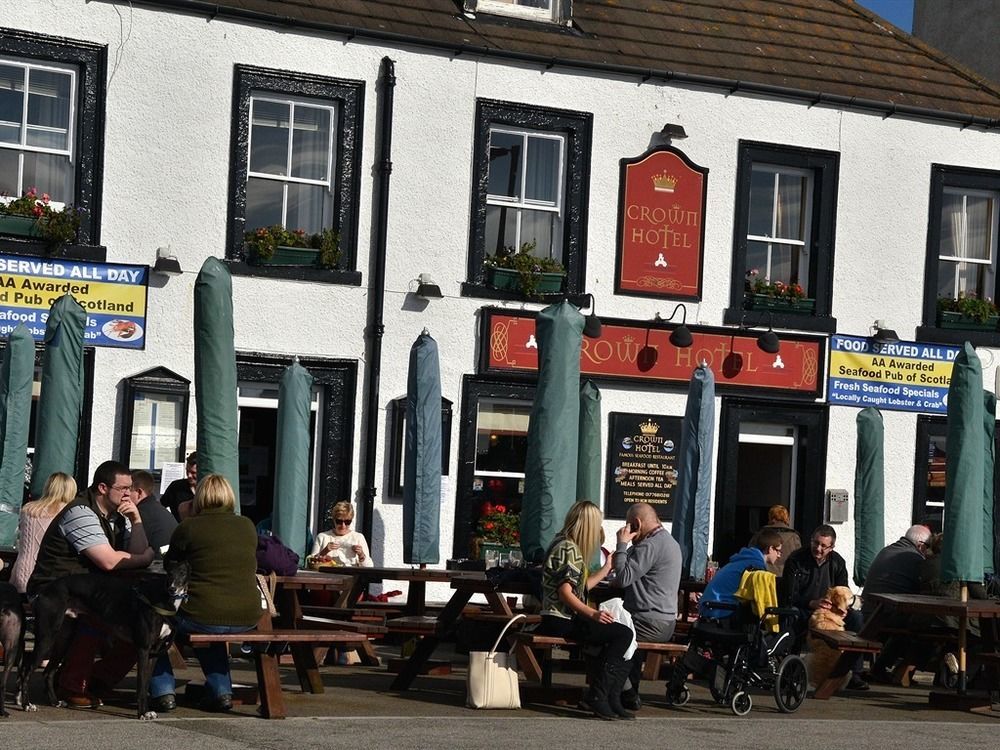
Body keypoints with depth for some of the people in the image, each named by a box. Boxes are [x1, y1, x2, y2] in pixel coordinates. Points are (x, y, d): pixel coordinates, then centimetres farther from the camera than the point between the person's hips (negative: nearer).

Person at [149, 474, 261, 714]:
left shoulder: (189, 527, -5)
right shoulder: (247, 526, 7)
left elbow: (169, 565, 9)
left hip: (204, 617, -5)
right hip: (247, 619, 5)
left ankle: (163, 692, 19)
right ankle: (221, 691, 29)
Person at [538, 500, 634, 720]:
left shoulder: (570, 546, 20)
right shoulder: (567, 548, -12)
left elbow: (580, 587, 21)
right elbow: (565, 592, -19)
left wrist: (605, 570, 32)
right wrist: (592, 614, -26)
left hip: (569, 618, 10)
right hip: (560, 622, -10)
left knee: (621, 634, 4)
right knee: (622, 634, -16)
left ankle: (612, 700, -3)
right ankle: (597, 696, -18)